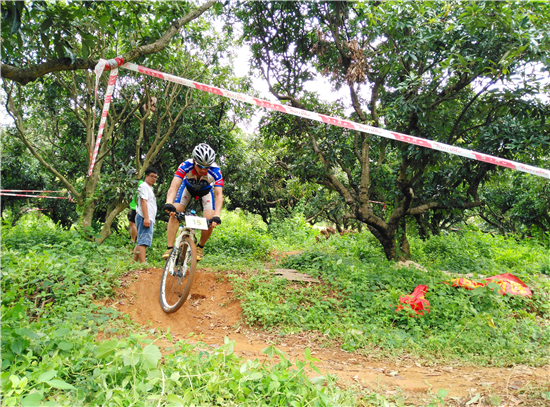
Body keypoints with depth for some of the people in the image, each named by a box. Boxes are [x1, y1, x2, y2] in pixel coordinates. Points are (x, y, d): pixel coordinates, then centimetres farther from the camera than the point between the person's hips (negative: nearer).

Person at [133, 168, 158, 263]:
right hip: (145, 218, -10)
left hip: (149, 219, 10)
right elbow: (143, 201, -15)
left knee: (140, 242, 10)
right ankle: (143, 264, -25)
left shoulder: (149, 188, 27)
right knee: (143, 241, -18)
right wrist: (146, 218, -24)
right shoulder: (144, 186, -3)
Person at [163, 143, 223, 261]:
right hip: (188, 187, 0)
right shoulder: (186, 166, -37)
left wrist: (216, 216, -54)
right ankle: (170, 248, -14)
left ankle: (200, 247, 9)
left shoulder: (215, 171, -37)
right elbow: (174, 186, -45)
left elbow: (219, 195, -40)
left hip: (205, 190, 0)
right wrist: (169, 204, -64)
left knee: (210, 221, -17)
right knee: (174, 213, -21)